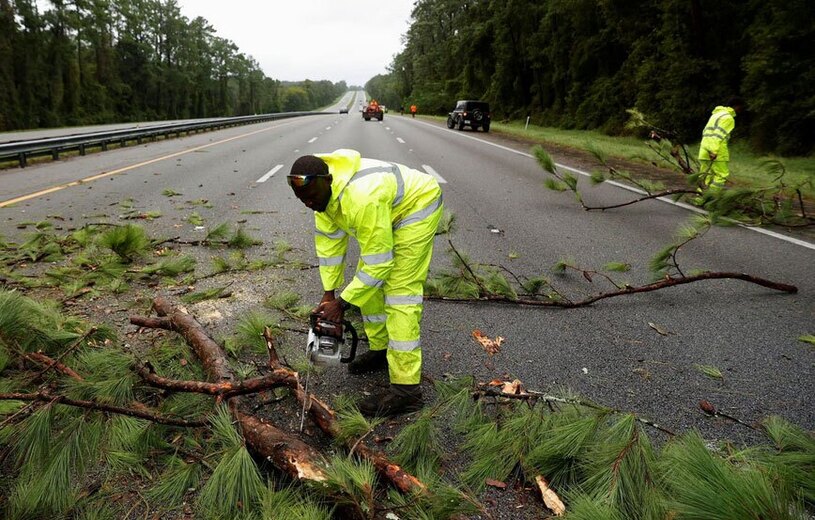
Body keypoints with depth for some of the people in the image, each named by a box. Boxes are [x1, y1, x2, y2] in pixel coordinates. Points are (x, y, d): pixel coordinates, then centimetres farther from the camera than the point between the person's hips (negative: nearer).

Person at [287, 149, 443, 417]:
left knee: (400, 292, -15)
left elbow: (378, 261, -32)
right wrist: (329, 293, -5)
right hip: (388, 212, 9)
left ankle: (406, 389, -13)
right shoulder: (321, 191, -12)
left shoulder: (362, 197, -39)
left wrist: (342, 302, -24)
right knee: (367, 281, 11)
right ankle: (380, 349, 28)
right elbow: (328, 240, -3)